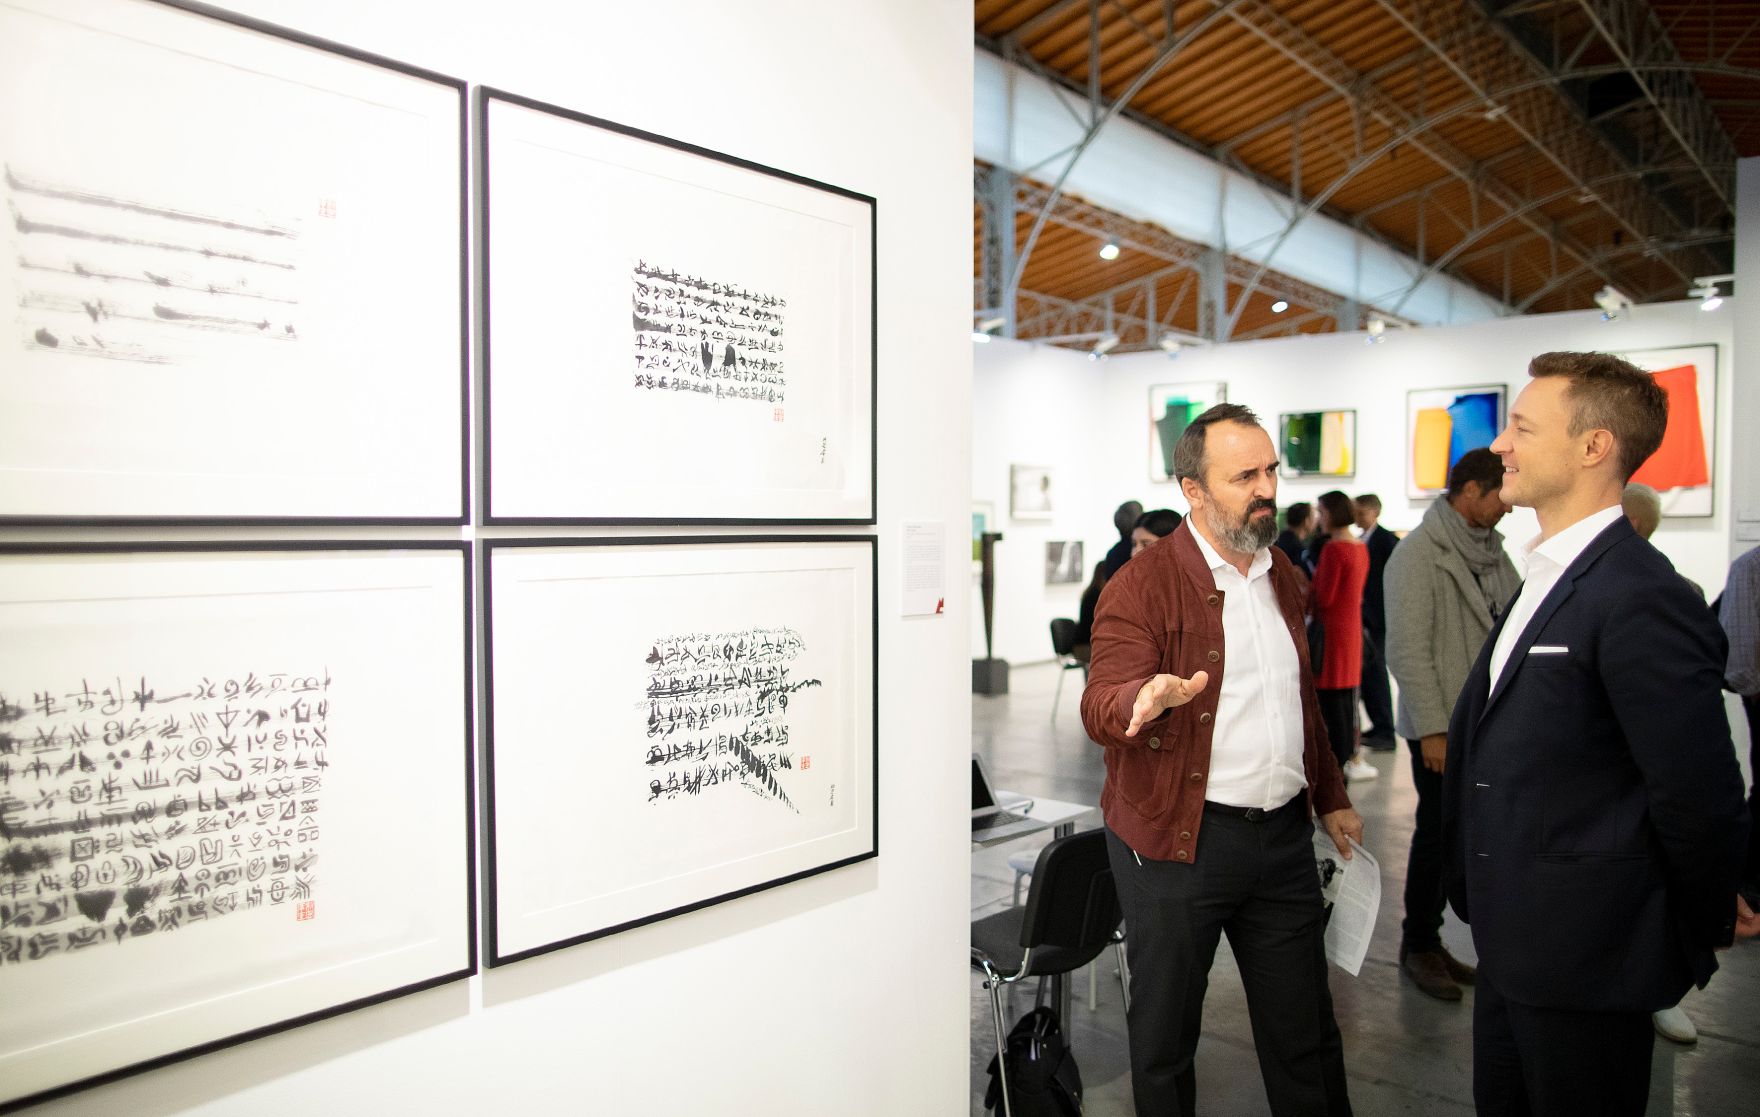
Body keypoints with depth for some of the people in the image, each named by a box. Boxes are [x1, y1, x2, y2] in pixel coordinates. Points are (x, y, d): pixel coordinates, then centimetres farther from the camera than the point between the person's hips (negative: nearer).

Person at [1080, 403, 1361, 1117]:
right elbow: (1100, 708, -20)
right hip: (1178, 841, -5)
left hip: (1283, 835, 6)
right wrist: (1143, 700, -41)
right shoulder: (1143, 584, -11)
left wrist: (1331, 797, 22)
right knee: (1164, 1033, 10)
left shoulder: (1280, 574, 12)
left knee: (1306, 1033, 16)